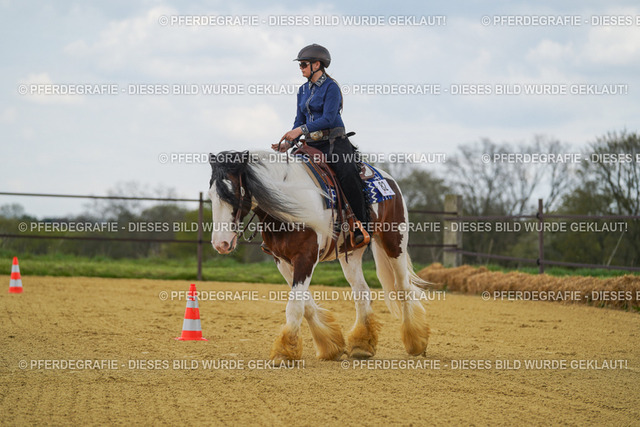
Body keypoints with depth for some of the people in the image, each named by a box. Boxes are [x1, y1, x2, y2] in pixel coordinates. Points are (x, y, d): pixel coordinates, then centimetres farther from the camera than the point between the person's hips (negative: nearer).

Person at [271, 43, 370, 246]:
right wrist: (288, 143, 1)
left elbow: (328, 118, -18)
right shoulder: (303, 90, 15)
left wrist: (301, 130, -25)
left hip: (333, 142, -7)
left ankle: (361, 227, -25)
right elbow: (300, 121, 18)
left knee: (348, 175, -32)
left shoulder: (331, 87, -8)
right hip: (312, 145, 7)